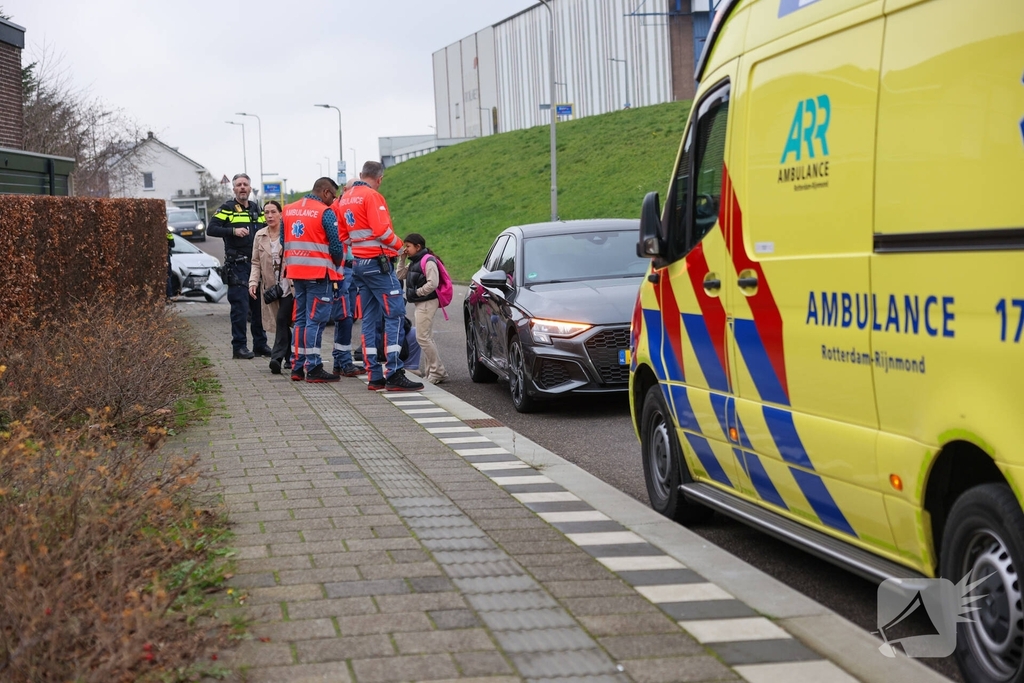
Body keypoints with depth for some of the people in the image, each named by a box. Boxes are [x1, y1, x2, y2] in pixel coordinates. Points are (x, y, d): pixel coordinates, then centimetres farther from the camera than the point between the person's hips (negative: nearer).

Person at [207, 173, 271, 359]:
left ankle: (260, 344, 16)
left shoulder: (257, 209, 16)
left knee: (259, 305, 8)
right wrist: (233, 230, -25)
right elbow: (211, 229, -12)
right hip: (237, 265, -6)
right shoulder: (227, 209, -1)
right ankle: (239, 346, -2)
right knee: (240, 306, -8)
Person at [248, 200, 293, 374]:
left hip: (289, 285, -4)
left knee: (282, 320, -14)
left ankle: (277, 357, -14)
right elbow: (256, 263, 13)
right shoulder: (260, 236, 11)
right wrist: (253, 282, -1)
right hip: (271, 286, 4)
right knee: (282, 322, 5)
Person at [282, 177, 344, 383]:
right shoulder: (325, 213, -10)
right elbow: (335, 246, -10)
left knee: (301, 319, 13)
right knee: (316, 320, -4)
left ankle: (297, 368, 14)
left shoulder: (288, 210, 11)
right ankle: (313, 368, -5)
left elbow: (284, 242, 14)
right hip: (318, 273, -7)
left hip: (296, 272, 7)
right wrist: (337, 265, 7)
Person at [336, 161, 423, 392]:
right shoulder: (372, 196, -11)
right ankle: (394, 374, -14)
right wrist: (400, 245, -6)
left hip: (358, 264, 9)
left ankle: (375, 375, 8)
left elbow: (343, 235, 20)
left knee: (369, 318, 9)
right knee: (395, 314, -8)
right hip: (378, 262, -9)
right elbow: (381, 230, -20)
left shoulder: (345, 199, 15)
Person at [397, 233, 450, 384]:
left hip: (427, 302, -11)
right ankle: (429, 370, 17)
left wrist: (417, 292, -15)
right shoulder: (414, 262, 15)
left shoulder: (428, 261, -15)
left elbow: (432, 284, -24)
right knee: (426, 338, 13)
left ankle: (438, 372, -9)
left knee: (422, 337, -12)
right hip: (420, 304, 11)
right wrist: (402, 259, 8)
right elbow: (400, 275, 17)